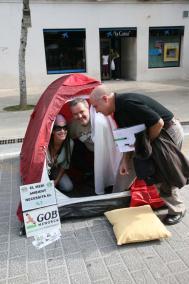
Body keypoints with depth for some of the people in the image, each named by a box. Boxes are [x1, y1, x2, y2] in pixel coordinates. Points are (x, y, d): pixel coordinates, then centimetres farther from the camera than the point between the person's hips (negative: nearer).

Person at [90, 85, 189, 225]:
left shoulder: (127, 103, -30)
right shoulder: (118, 111, 1)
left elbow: (158, 123, -30)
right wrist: (126, 160, 5)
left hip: (169, 130, -9)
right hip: (154, 134, 9)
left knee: (164, 174, -4)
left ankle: (177, 209, 17)